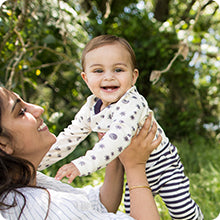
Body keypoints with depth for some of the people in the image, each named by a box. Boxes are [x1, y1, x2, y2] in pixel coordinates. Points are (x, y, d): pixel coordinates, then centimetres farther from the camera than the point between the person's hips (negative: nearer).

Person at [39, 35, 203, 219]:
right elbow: (68, 139, -2)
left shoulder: (131, 104, -32)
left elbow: (119, 138, -48)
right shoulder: (90, 109, -9)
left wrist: (82, 165, -55)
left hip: (162, 164, -6)